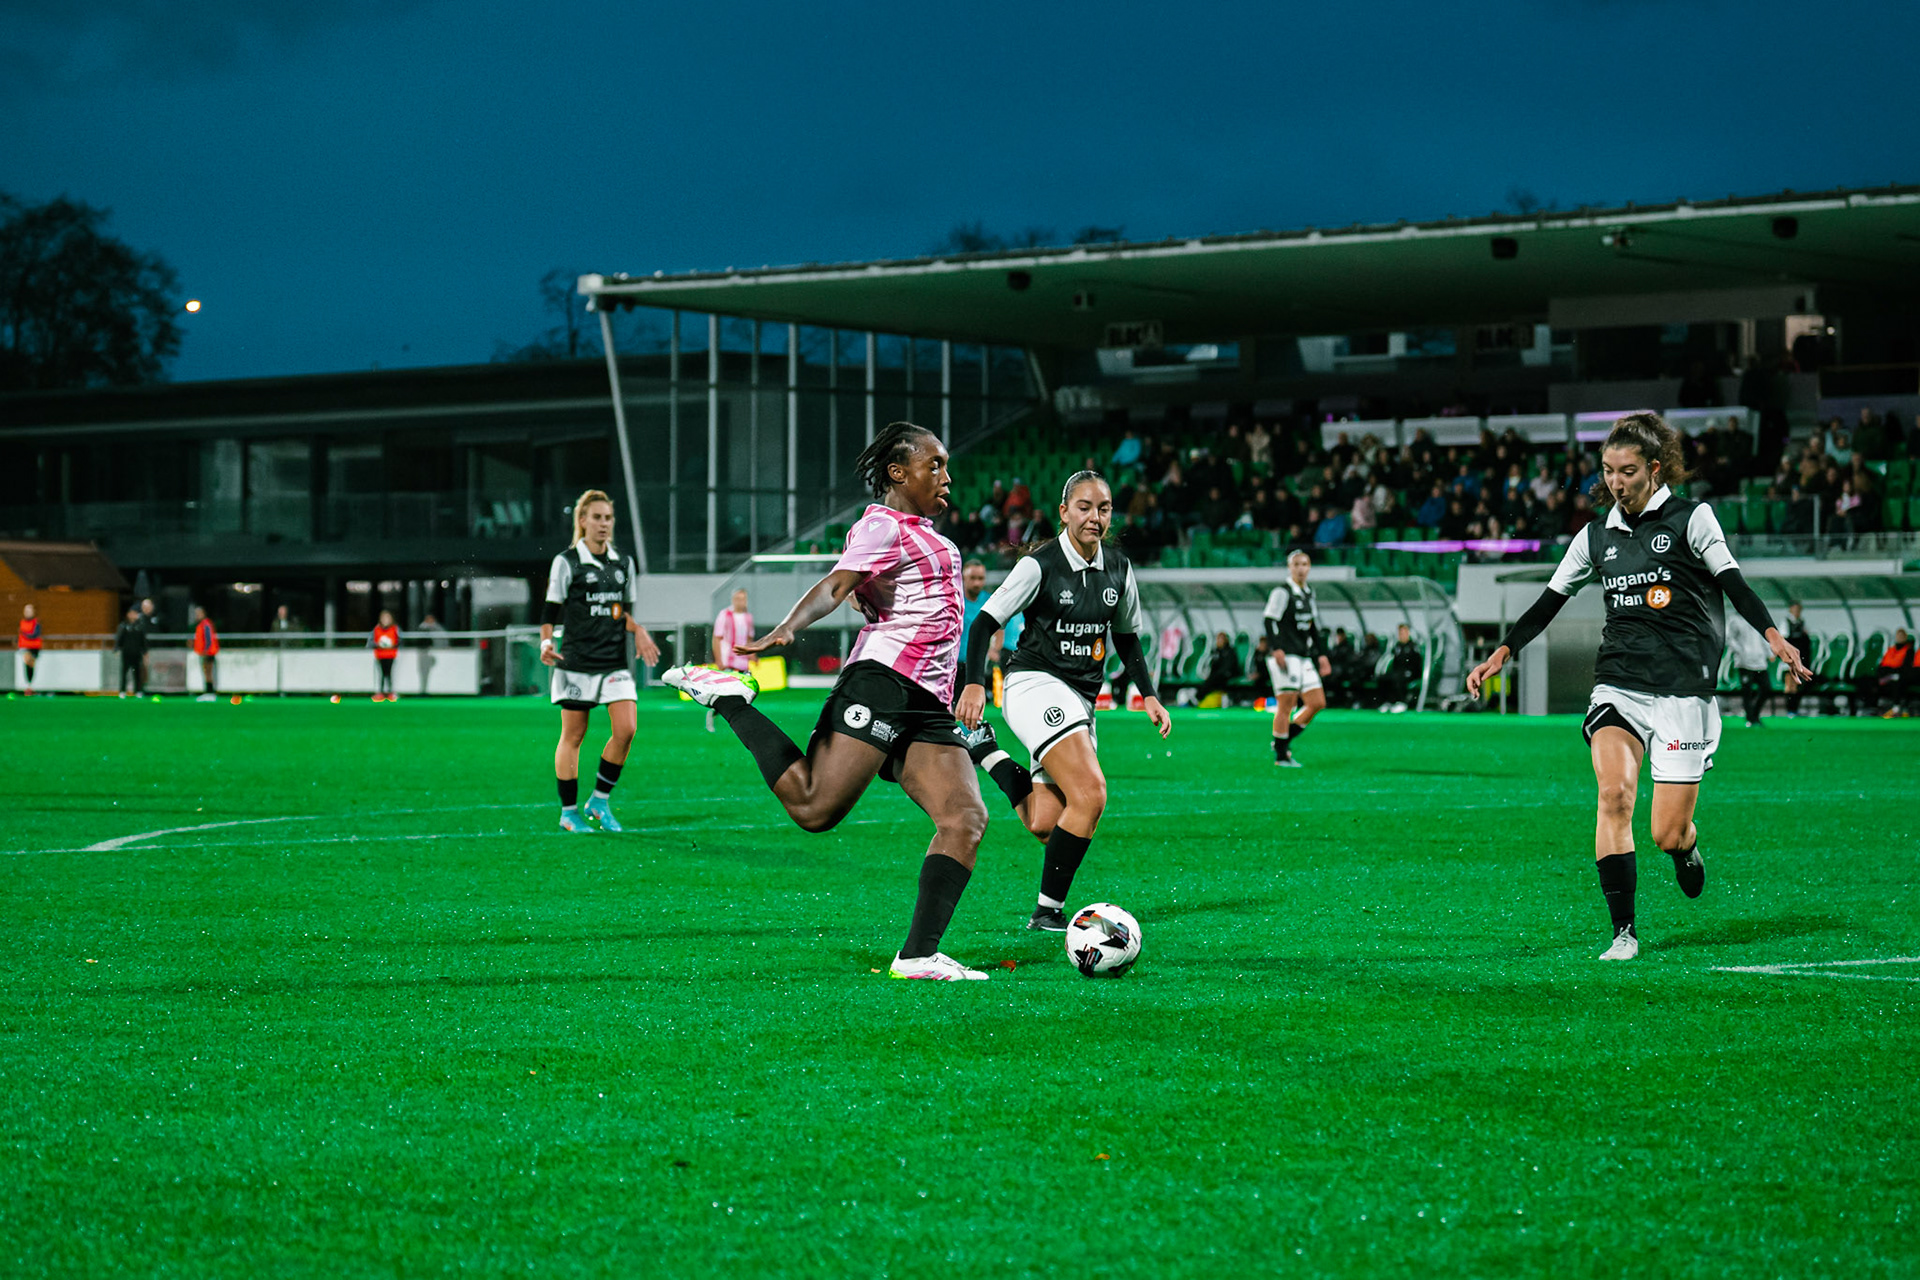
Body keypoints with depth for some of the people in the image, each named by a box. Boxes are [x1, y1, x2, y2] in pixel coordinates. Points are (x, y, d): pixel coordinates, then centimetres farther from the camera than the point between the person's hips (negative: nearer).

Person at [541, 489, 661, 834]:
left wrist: (639, 632, 4)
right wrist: (546, 641, -19)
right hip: (577, 660, -4)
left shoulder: (623, 563, 12)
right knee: (573, 736, 1)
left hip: (615, 660, 4)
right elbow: (551, 609, -4)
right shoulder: (567, 562, -3)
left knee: (626, 729, -9)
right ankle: (569, 811, 12)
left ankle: (600, 800, 6)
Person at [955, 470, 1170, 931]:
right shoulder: (1040, 564, -10)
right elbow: (985, 621, -7)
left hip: (1081, 699, 7)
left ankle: (984, 750, 16)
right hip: (1035, 685, -6)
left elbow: (1127, 637, 21)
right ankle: (1048, 911, -14)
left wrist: (1149, 695, 13)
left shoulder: (1119, 568, 7)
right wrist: (974, 683, -18)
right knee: (1090, 793, -25)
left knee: (1046, 825, -6)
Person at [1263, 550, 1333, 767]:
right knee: (1286, 706, -8)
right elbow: (1270, 621, -12)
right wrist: (1277, 649, -22)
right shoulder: (1282, 592, -6)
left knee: (1318, 703, 4)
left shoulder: (1308, 594, 17)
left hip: (1305, 658, 8)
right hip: (1286, 657, -8)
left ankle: (1283, 741, 14)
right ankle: (1281, 756, -1)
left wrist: (1321, 654, 20)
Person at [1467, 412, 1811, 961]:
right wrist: (1502, 653, 4)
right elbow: (1549, 602, 16)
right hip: (1618, 685, 3)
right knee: (1613, 791, -24)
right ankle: (1623, 932, -18)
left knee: (1667, 834, -5)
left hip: (1683, 690, -3)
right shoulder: (1596, 536, 12)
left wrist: (1773, 635, -22)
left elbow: (1733, 582, -7)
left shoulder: (1691, 518, 0)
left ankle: (1687, 847, 35)